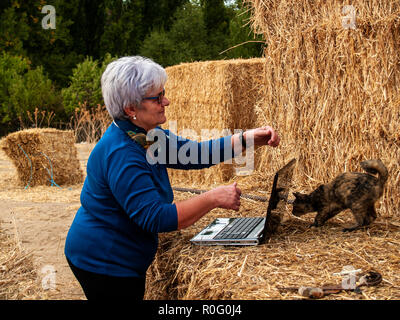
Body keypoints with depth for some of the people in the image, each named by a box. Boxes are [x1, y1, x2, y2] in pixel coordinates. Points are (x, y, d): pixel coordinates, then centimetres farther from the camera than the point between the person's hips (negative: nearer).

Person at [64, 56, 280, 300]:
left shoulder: (146, 136, 4)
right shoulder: (120, 155, -28)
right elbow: (155, 218, -32)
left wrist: (247, 139, -3)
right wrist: (213, 199, -30)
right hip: (104, 264, -10)